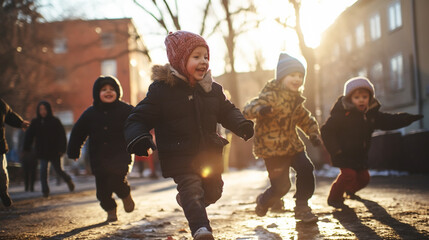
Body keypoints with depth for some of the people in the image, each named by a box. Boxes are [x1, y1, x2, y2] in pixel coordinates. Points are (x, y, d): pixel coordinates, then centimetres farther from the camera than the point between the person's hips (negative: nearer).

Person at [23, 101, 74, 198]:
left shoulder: (55, 121, -4)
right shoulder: (35, 122, 3)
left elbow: (62, 135, -4)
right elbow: (29, 136, 6)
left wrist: (62, 149, -11)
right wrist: (27, 149, -1)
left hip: (54, 151, -2)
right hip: (42, 152, 2)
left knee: (58, 170, 6)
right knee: (43, 170, -9)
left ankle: (68, 180, 34)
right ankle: (45, 190, -1)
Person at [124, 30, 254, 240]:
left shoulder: (212, 89, 4)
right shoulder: (162, 90, -11)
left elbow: (227, 111, 15)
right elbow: (139, 118, -9)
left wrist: (242, 125, -7)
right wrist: (138, 138, -31)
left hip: (210, 154, 6)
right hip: (180, 157, -5)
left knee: (213, 191, 16)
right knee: (192, 190, -21)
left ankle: (185, 199, 45)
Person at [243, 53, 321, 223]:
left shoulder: (296, 100, 11)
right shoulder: (271, 97, -14)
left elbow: (306, 120, 28)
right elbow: (248, 109, -29)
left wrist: (313, 134, 12)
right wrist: (259, 110, -51)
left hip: (292, 145, 7)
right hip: (272, 149, -7)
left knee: (306, 169, -12)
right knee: (281, 186, -8)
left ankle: (302, 207, 7)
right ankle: (263, 202, 27)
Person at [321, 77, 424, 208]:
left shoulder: (372, 114, 0)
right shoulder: (342, 114, -20)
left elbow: (389, 121, 6)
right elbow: (327, 131, -18)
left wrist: (409, 118, -6)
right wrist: (335, 150, -22)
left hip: (360, 154, 7)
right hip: (343, 153, -7)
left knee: (363, 177, 15)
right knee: (348, 174, -21)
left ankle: (349, 190, 46)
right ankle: (334, 198, -2)